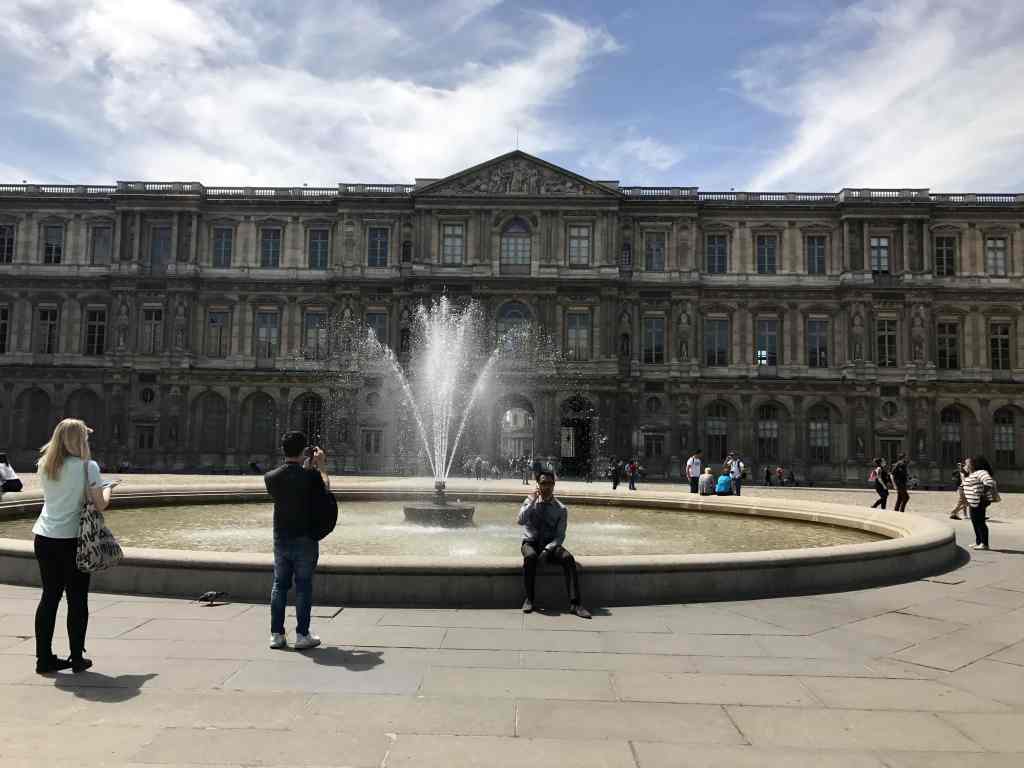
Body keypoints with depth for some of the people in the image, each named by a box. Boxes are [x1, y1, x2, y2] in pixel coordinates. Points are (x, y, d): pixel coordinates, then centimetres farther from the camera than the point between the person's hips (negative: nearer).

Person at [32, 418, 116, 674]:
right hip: (71, 539, -5)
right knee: (77, 600, 5)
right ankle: (77, 658, 12)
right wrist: (108, 488, 8)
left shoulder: (44, 465, 6)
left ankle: (44, 658, 18)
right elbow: (100, 504, -10)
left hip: (44, 538, 5)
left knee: (49, 596, 13)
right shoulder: (88, 466, -10)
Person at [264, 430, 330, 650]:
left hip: (281, 539, 4)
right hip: (305, 539, -4)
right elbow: (326, 488, 5)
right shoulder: (310, 476, -16)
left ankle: (277, 635, 17)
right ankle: (302, 635, 9)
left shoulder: (271, 477, -4)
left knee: (279, 585, 12)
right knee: (303, 587, 5)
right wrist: (320, 466, 16)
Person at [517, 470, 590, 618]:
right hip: (531, 543, -1)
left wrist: (547, 550, -20)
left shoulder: (561, 509, 1)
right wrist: (532, 501, -17)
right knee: (530, 556, -36)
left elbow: (560, 536, -3)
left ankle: (574, 603, -31)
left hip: (550, 545, 1)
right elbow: (520, 521, -14)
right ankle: (529, 599, -22)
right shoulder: (529, 502, 3)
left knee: (568, 558, -29)